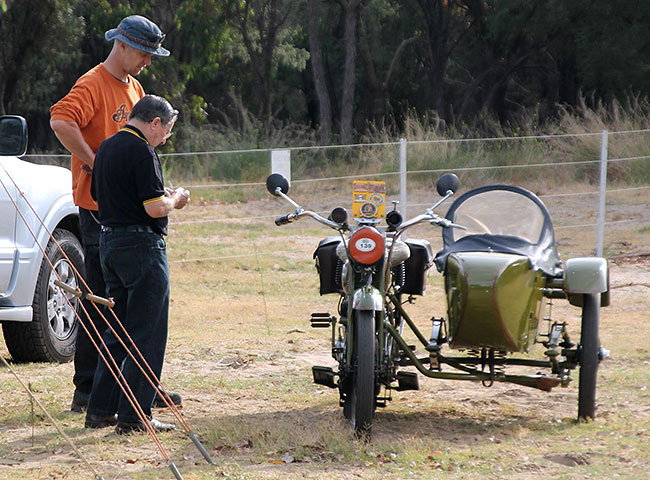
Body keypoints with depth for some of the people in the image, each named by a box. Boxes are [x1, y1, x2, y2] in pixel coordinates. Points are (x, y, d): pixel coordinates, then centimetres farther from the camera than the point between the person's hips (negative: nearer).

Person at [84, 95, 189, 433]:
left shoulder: (107, 147, 14)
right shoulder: (141, 151, -15)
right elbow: (154, 208, -21)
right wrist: (176, 200, 1)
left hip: (109, 242, 9)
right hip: (141, 244, -9)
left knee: (117, 332, 16)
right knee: (147, 334, -4)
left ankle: (100, 410, 16)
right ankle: (133, 415, -5)